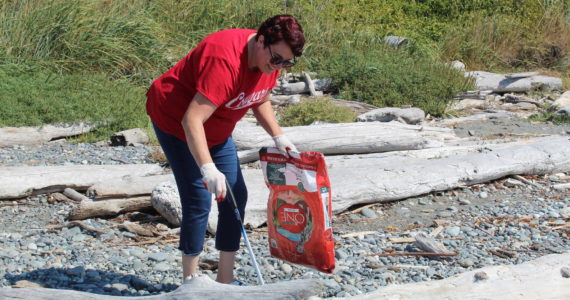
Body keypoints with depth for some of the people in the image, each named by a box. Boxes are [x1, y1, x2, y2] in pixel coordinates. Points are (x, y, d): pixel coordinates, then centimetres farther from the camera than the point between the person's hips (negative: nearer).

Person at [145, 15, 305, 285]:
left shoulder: (270, 59, -9)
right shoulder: (225, 60, -35)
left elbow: (260, 101, 12)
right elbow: (192, 120, -41)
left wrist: (278, 137, -2)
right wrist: (208, 169, -50)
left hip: (216, 129, 9)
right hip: (175, 120, -9)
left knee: (236, 197, 4)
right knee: (199, 201, -14)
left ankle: (225, 279, 13)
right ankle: (191, 281, 0)